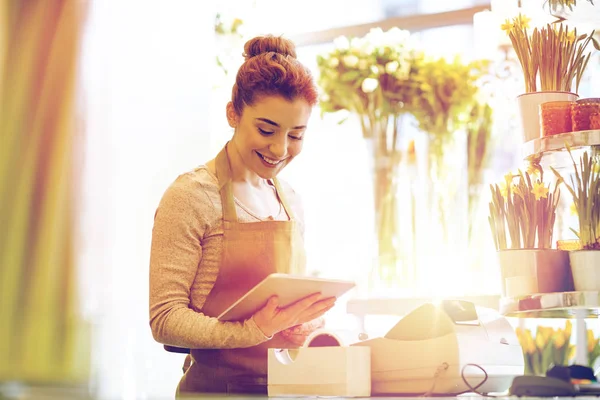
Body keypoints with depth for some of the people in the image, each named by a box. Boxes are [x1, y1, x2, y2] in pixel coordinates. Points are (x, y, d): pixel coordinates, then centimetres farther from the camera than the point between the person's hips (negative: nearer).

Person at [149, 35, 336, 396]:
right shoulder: (191, 196, -7)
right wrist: (254, 330, -25)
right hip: (216, 387, -5)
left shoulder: (290, 200, 13)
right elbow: (165, 319, -12)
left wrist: (310, 322, -2)